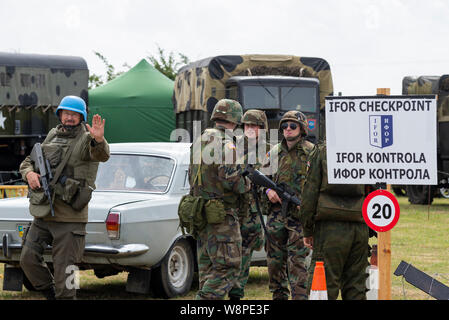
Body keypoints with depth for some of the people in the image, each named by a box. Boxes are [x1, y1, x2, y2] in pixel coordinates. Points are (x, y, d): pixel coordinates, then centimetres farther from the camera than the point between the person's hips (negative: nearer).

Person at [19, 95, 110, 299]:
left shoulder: (86, 139, -5)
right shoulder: (53, 136, 14)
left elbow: (101, 155, -28)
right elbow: (28, 161, 20)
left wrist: (99, 140, -51)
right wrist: (29, 173, -4)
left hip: (69, 219, -6)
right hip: (42, 215, 6)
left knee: (63, 268, -4)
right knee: (28, 259, 2)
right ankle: (51, 294, 20)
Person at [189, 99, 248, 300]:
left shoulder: (200, 142, 14)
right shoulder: (226, 144, -14)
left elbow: (192, 177, 21)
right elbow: (230, 178, -22)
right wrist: (245, 185, -3)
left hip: (203, 214, 9)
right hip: (222, 216, -9)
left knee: (208, 271, 12)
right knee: (228, 270, -7)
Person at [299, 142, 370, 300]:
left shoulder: (322, 152, 0)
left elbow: (310, 191, -1)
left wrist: (307, 230, 4)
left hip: (331, 227, -3)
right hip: (360, 227, 3)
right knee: (356, 287, 10)